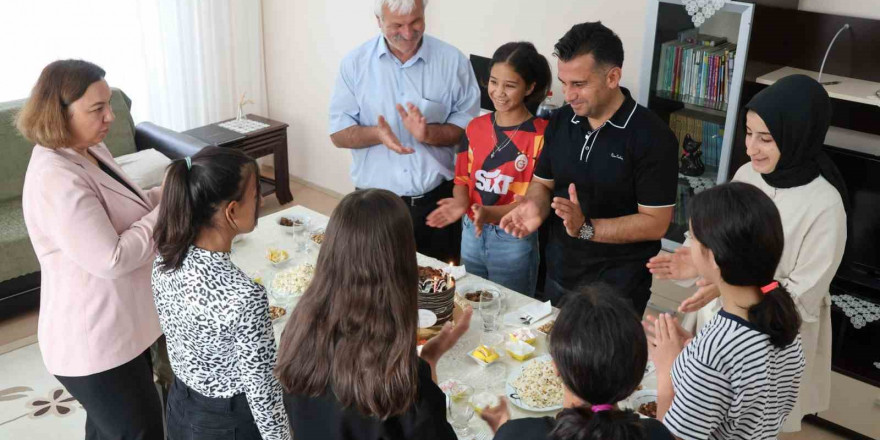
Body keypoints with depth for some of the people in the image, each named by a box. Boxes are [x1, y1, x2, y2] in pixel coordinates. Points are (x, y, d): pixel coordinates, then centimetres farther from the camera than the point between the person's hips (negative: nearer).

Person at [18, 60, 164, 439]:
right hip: (94, 343, -10)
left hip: (115, 328, 10)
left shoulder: (89, 150, 4)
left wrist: (163, 196, 0)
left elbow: (117, 214, 18)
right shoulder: (56, 180, -27)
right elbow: (111, 259, -29)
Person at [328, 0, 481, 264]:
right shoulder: (355, 63, -3)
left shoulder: (453, 61, -4)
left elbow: (470, 127, -1)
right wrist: (376, 134, -22)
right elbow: (338, 133, -2)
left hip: (437, 200, 0)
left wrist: (428, 133, -20)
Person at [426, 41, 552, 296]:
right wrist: (460, 203, -12)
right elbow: (463, 179, 10)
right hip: (471, 234, 5)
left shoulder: (540, 134, -14)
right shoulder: (475, 127, 4)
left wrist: (489, 213, -29)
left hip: (514, 241, -5)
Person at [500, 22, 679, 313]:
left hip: (618, 285, -5)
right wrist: (536, 208, -12)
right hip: (558, 273, 6)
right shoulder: (560, 121, -1)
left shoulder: (652, 136, -18)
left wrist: (586, 228, -27)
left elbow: (656, 223, -19)